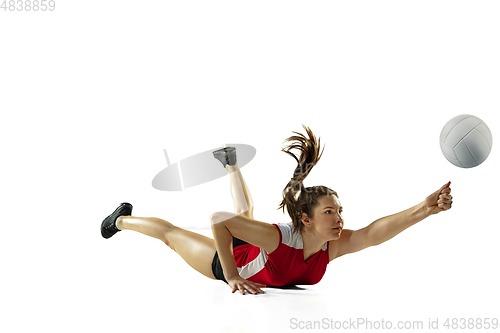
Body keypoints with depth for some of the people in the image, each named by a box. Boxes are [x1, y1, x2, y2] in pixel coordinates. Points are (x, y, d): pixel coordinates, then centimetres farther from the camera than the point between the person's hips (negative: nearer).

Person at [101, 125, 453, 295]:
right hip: (230, 263, -5)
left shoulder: (334, 245, -34)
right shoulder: (278, 237, -47)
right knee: (171, 232, 17)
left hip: (259, 256, 6)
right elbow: (218, 217, -43)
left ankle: (231, 162, 60)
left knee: (246, 212, 35)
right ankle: (122, 219, 42)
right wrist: (232, 277, -42)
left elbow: (375, 232, -50)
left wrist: (424, 209, -66)